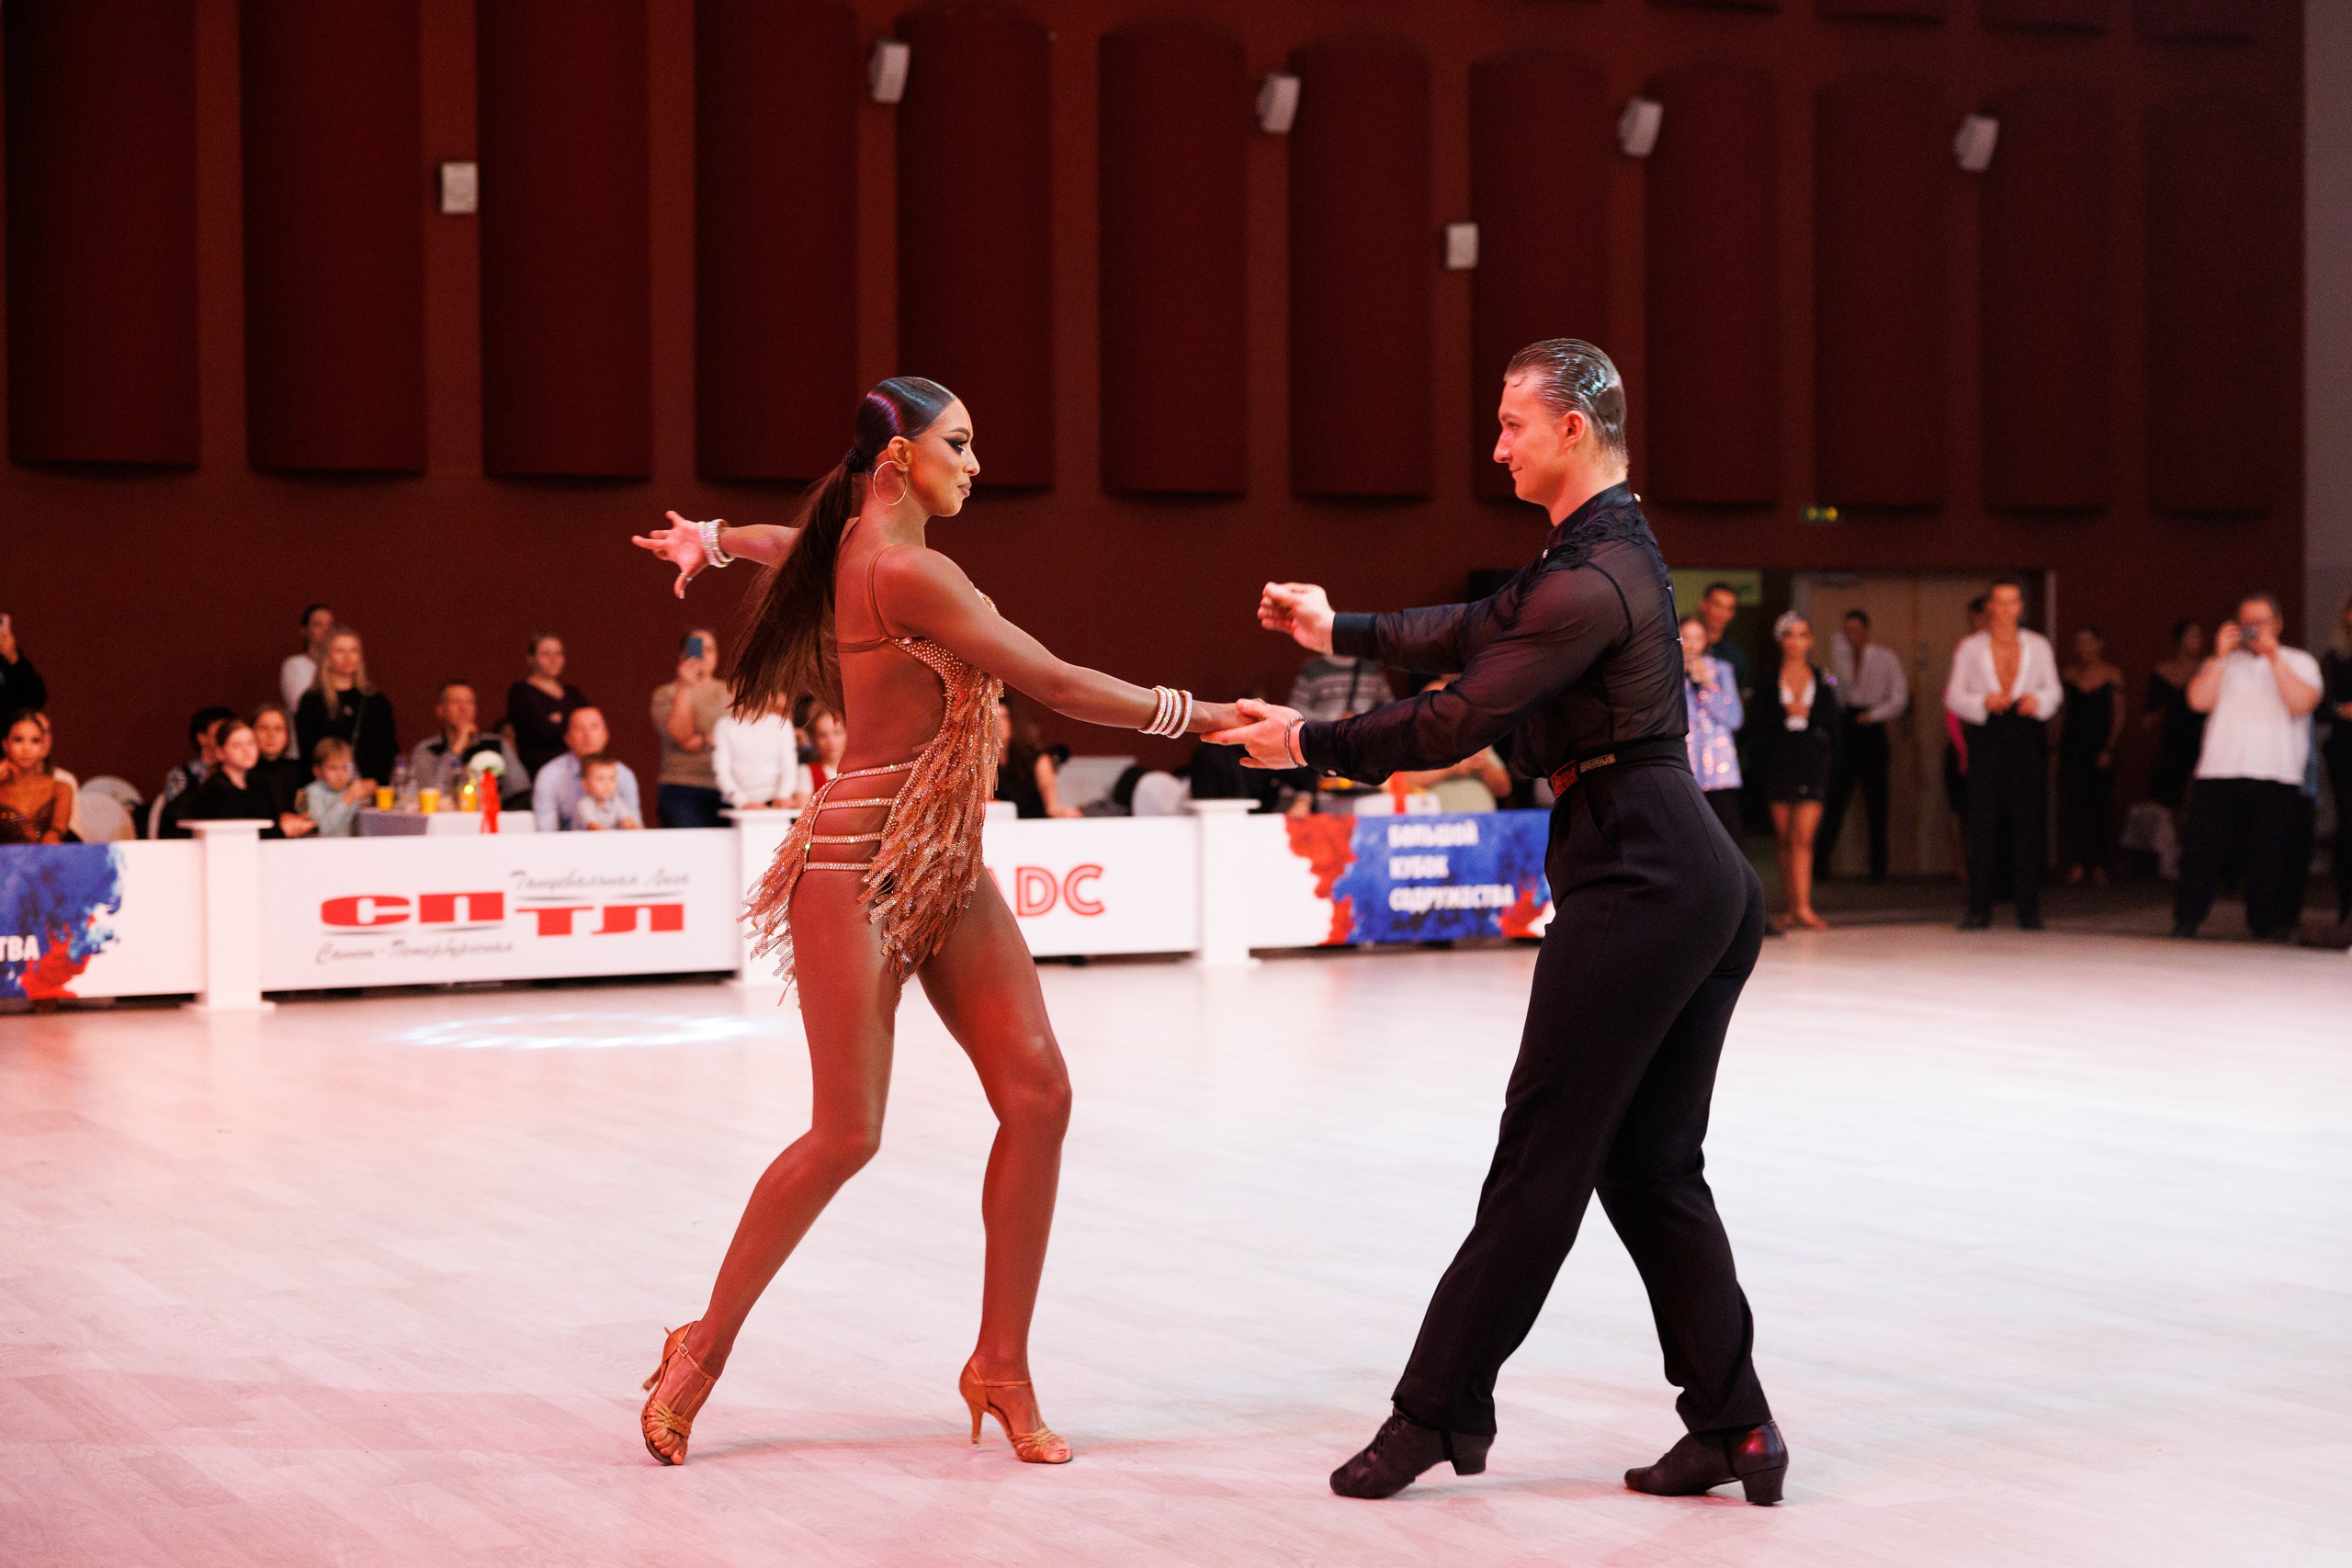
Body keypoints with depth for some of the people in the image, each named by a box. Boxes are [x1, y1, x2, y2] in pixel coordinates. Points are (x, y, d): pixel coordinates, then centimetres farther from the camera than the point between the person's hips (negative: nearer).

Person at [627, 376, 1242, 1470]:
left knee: (1036, 1094, -3)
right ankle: (705, 1347, 10)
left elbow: (784, 542, 36)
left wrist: (707, 539, 58)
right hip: (863, 865, -10)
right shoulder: (906, 571, -17)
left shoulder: (858, 544, 13)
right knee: (847, 1134, -9)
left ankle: (1001, 1363, 4)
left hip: (946, 867, 10)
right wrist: (1197, 716, -11)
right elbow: (1059, 684, -18)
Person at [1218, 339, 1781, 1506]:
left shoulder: (1593, 581, -16)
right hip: (1702, 883, 11)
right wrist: (1342, 633, 35)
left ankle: (1438, 1409, 7)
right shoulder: (1603, 551, 17)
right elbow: (1477, 630, 30)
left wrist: (1309, 744, -5)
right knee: (1650, 1165, 11)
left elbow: (1459, 720, -16)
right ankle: (1732, 1425, 10)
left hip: (1635, 882, -11)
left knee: (1542, 1158, -2)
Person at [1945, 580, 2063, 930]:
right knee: (1983, 822, -4)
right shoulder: (1970, 647, 10)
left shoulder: (2038, 646, 14)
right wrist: (1984, 702, -14)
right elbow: (1954, 696, 5)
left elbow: (2054, 691, 12)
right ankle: (1979, 907, 0)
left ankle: (2028, 907, 1)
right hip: (1987, 738, -1)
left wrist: (2038, 700, -11)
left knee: (2028, 822, -3)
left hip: (2028, 738, 1)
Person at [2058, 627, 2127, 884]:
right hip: (2074, 745, 2)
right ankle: (2077, 863, -10)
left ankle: (2099, 865, 7)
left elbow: (2118, 717, -1)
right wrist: (2058, 748, 9)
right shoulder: (2070, 676, 10)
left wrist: (2109, 749, -10)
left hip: (2101, 745, -2)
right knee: (2076, 801, -8)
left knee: (2101, 804, 1)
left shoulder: (2112, 675, 2)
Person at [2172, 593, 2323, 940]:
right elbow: (2198, 700, 0)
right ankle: (2185, 923, 4)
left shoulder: (2299, 662, 12)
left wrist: (2273, 656, -9)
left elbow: (2301, 702, -8)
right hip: (2217, 773, 1)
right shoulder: (2223, 662, 17)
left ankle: (2267, 927, 8)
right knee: (2201, 851, -3)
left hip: (2275, 778, -1)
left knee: (2269, 859, -1)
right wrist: (2221, 655, -5)